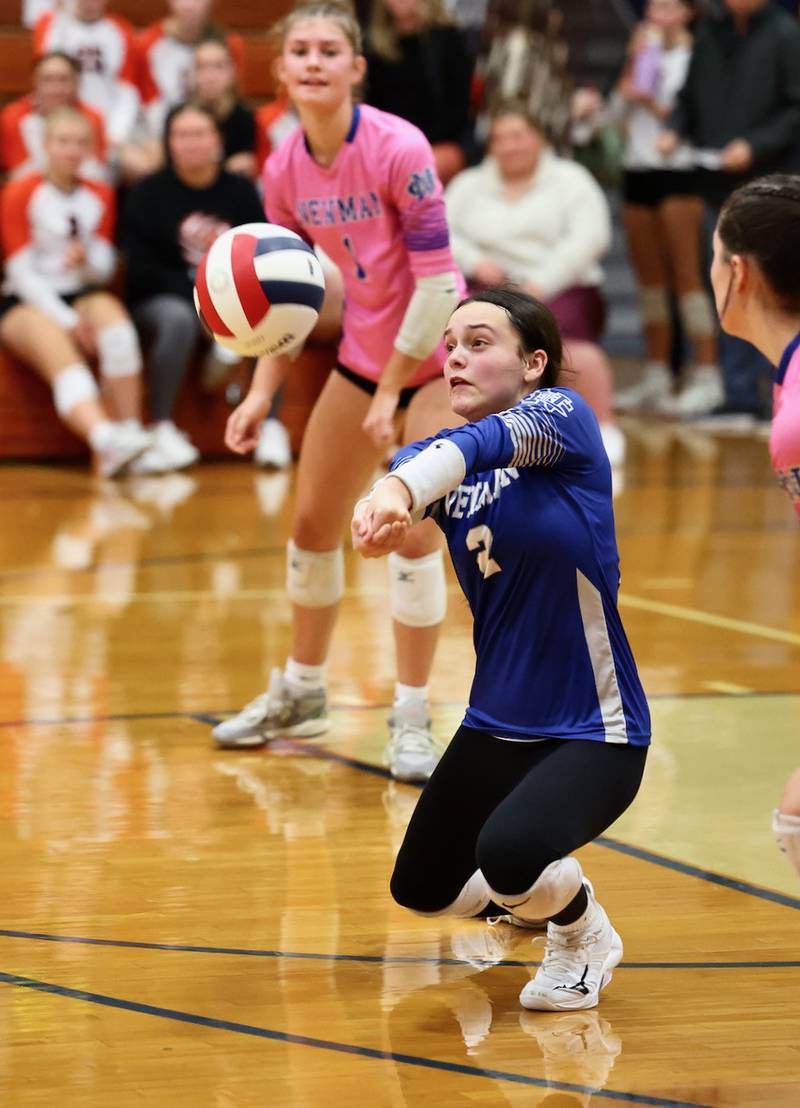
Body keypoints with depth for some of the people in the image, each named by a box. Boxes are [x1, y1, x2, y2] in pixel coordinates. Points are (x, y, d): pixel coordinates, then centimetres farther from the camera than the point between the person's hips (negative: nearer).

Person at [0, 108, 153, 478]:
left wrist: (87, 260, -15)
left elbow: (105, 268, 10)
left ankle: (130, 431, -36)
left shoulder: (100, 196, 13)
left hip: (81, 297, 4)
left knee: (111, 312, -33)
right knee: (56, 346, -36)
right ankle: (108, 441, -61)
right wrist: (66, 320, -18)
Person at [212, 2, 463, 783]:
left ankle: (410, 721, 1)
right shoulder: (283, 172, -4)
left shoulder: (398, 150, -23)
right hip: (362, 357, 6)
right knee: (312, 525, 11)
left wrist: (392, 393, -19)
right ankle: (300, 691, 32)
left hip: (436, 358, -6)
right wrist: (263, 391, -5)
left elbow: (438, 281, -21)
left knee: (414, 534, -12)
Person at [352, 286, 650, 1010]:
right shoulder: (438, 454, 0)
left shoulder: (564, 416, -15)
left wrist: (404, 487, -58)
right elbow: (406, 472, -23)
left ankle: (585, 932, 1)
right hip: (496, 726, 7)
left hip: (593, 733, -7)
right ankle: (542, 899, 46)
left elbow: (492, 440, -37)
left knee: (508, 851, -31)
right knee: (422, 889, 16)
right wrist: (381, 504, -49)